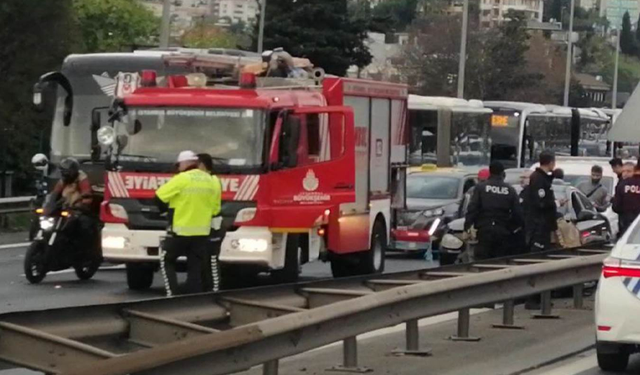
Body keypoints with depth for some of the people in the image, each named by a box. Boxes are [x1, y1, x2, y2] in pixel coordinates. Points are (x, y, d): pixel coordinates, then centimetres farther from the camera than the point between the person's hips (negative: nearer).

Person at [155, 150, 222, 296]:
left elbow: (160, 197, -9)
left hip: (180, 231, -5)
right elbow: (215, 209, 11)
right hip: (202, 233, 5)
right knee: (196, 268, 8)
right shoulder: (212, 182, 6)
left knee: (167, 261, 11)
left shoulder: (181, 179, -12)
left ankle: (172, 294, 0)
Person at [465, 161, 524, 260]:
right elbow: (517, 213, 3)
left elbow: (472, 209, -7)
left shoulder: (480, 187, -1)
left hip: (485, 230, -2)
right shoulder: (510, 190, 5)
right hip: (503, 232, 2)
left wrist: (467, 227, -6)